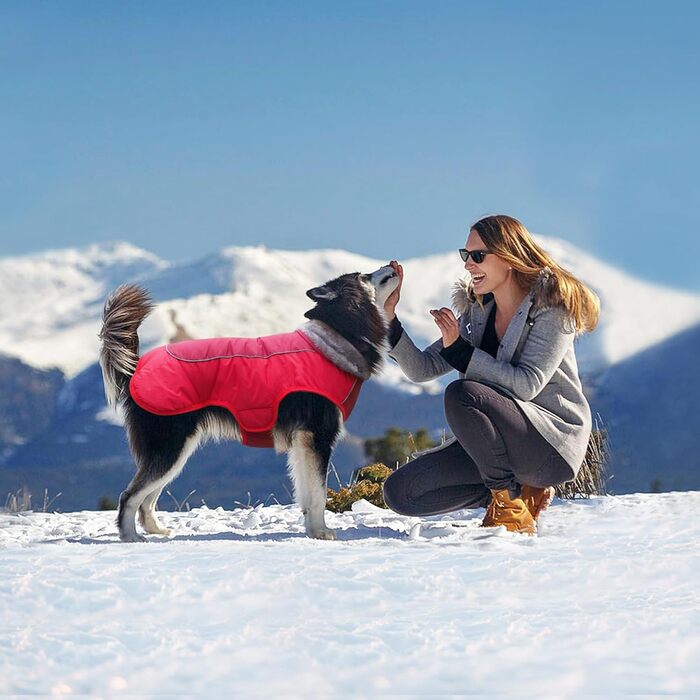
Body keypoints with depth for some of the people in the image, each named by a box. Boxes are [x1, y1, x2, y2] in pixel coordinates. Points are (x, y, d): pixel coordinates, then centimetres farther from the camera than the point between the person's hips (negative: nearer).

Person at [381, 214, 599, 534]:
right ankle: (519, 489, 5)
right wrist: (389, 317, -6)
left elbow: (527, 385, -22)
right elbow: (421, 369, 6)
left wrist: (459, 350, -22)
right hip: (503, 443, 7)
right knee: (400, 492, -7)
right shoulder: (477, 312, 10)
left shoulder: (552, 306, -11)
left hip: (556, 443, -7)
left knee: (461, 394, -31)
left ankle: (511, 509, -17)